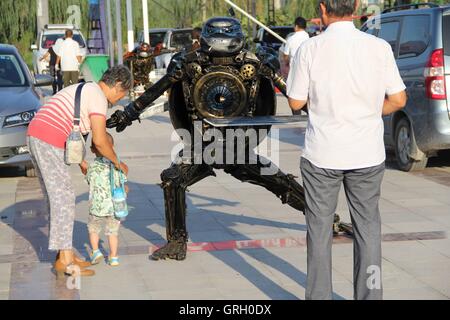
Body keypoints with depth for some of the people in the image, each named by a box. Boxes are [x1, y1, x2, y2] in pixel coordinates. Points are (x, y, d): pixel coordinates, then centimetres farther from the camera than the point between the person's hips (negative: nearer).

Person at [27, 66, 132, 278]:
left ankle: (64, 255, 19)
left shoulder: (85, 90, 23)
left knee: (55, 197, 13)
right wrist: (118, 163, 2)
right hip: (49, 142, -10)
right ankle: (65, 260, -5)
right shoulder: (99, 97, -7)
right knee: (63, 198, -6)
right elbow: (99, 141, -13)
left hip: (35, 137, 10)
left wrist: (81, 161, 31)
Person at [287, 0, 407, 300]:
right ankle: (370, 293, 16)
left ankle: (319, 295, 17)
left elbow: (296, 102, -1)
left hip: (322, 154, -1)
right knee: (368, 227, 12)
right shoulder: (379, 47, -6)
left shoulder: (310, 49, -9)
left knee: (320, 229, 11)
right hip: (367, 154, 1)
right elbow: (398, 99, -1)